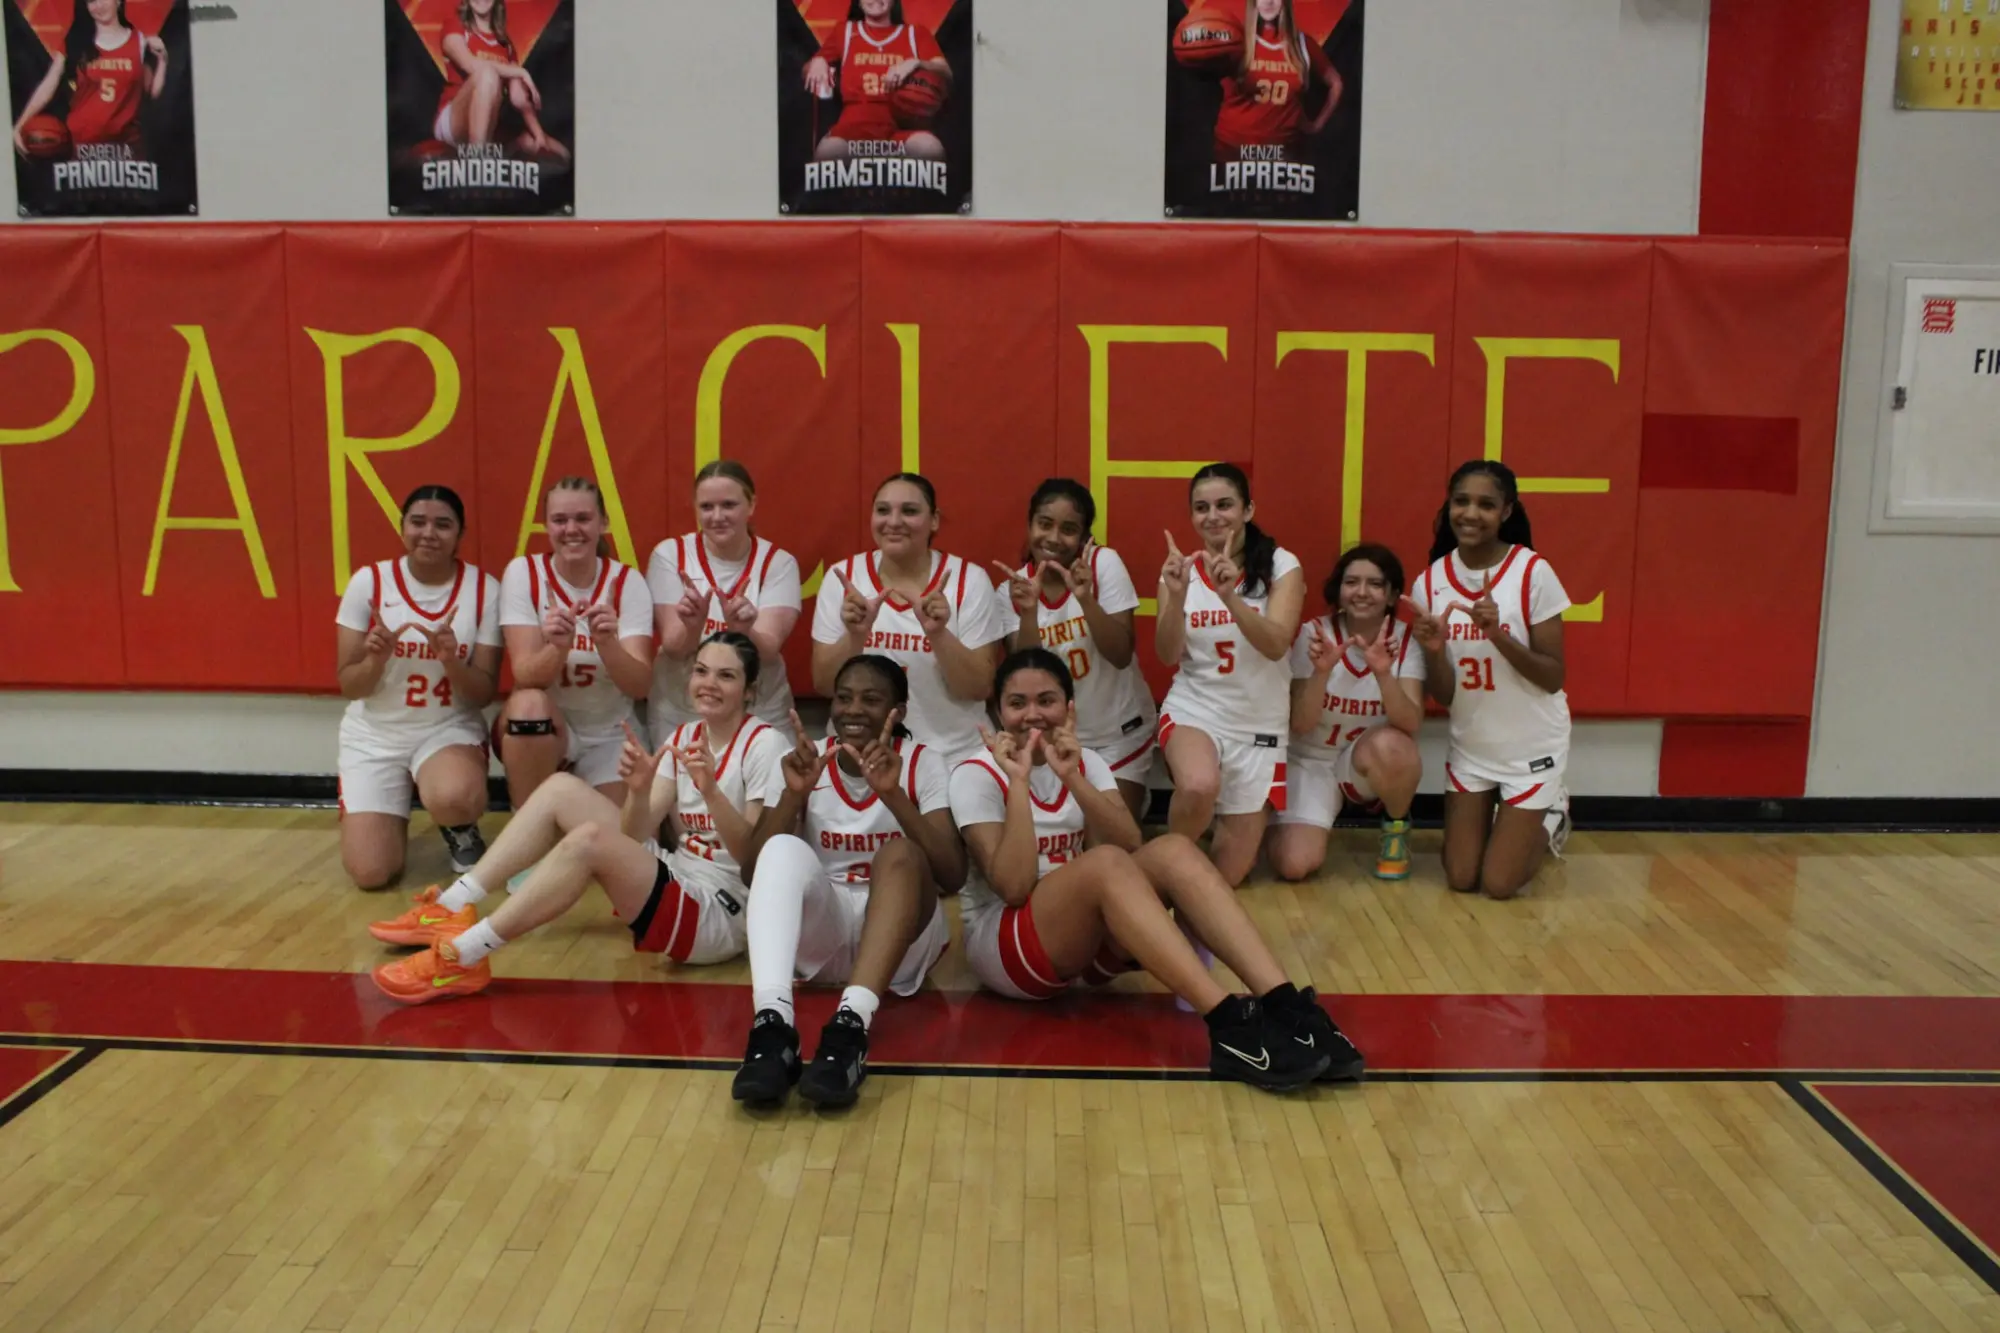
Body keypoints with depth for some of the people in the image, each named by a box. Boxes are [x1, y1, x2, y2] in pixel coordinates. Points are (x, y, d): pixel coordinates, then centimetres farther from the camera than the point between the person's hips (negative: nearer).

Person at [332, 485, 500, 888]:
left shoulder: (483, 588, -6)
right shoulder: (369, 581, -6)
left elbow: (484, 693, -5)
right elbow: (349, 686, -4)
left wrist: (450, 660, -25)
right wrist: (376, 659, -25)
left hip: (451, 730, -1)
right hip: (374, 735, 1)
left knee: (454, 798, -38)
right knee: (370, 872, -14)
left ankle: (461, 830, 3)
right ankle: (392, 820, 24)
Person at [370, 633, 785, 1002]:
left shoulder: (763, 745, -10)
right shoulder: (682, 739, 11)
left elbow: (755, 857, -17)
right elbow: (635, 835, 1)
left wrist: (711, 790, -31)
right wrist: (640, 790, -20)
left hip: (721, 915, -8)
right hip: (673, 883, 8)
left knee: (590, 838, -30)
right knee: (562, 788, -1)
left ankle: (464, 955, -26)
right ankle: (454, 907, -6)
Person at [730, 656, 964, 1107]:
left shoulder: (924, 763, -1)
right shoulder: (804, 762, 4)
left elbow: (953, 877, -14)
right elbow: (757, 869, -4)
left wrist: (893, 794, -25)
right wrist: (794, 794, -20)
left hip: (902, 936, -1)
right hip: (820, 933, 1)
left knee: (900, 854, -31)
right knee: (785, 850, -28)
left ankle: (851, 1024, -50)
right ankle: (771, 1024, -48)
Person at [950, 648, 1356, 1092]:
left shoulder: (1084, 761, 8)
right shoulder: (976, 776, -7)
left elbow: (1131, 846, -10)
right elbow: (1014, 887, -20)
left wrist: (1073, 779, -21)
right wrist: (1018, 781, -23)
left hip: (1090, 937, 5)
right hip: (1004, 947, -5)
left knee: (1172, 851, -23)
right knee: (1104, 863, -34)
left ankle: (1283, 1006, -36)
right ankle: (1229, 1025, -44)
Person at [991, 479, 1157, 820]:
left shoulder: (1104, 564, -15)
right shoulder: (1012, 590, -9)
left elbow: (1121, 656, -20)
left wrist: (1086, 600, -34)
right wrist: (1028, 612, -32)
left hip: (1120, 732, -1)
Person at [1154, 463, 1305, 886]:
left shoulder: (1281, 565, -6)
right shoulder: (1182, 570, 0)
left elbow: (1276, 645, -20)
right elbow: (1168, 656, -9)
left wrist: (1229, 596, -36)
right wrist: (1176, 595, -26)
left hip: (1259, 725, 0)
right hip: (1193, 709, 0)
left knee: (1228, 874, 2)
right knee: (1199, 787, -36)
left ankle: (1234, 821, 37)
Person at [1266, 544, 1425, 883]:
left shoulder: (1406, 640, -12)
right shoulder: (1314, 634, -14)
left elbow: (1411, 725, -23)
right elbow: (1300, 726, -18)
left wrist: (1383, 673, -40)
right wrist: (1321, 671, -35)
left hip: (1374, 763, 1)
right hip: (1312, 762, -1)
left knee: (1388, 744, -36)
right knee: (1295, 865, -22)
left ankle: (1396, 827, -4)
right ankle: (1277, 824, 16)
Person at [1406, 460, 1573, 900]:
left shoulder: (1533, 573, -17)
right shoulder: (1430, 583, -8)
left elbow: (1553, 677, -16)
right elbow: (1442, 695, -7)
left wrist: (1499, 634, -30)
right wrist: (1433, 650, -27)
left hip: (1532, 746, -3)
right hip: (1470, 747, 3)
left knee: (1499, 884, -2)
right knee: (1461, 878, 5)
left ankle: (1550, 822, 27)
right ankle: (1518, 822, 35)